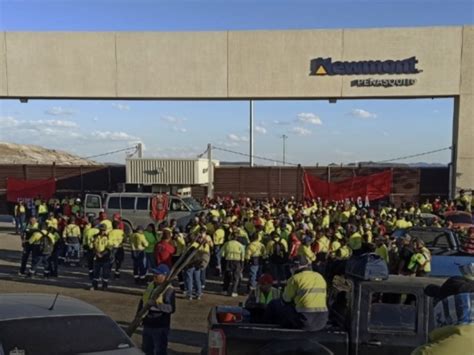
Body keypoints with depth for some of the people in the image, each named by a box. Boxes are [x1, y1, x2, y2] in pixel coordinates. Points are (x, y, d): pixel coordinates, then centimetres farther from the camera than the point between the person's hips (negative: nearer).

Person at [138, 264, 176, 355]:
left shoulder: (168, 290, -17)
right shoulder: (151, 285, 6)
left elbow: (171, 308, -26)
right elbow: (143, 301, 17)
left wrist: (156, 304, -33)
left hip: (160, 327, -7)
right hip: (147, 324, 8)